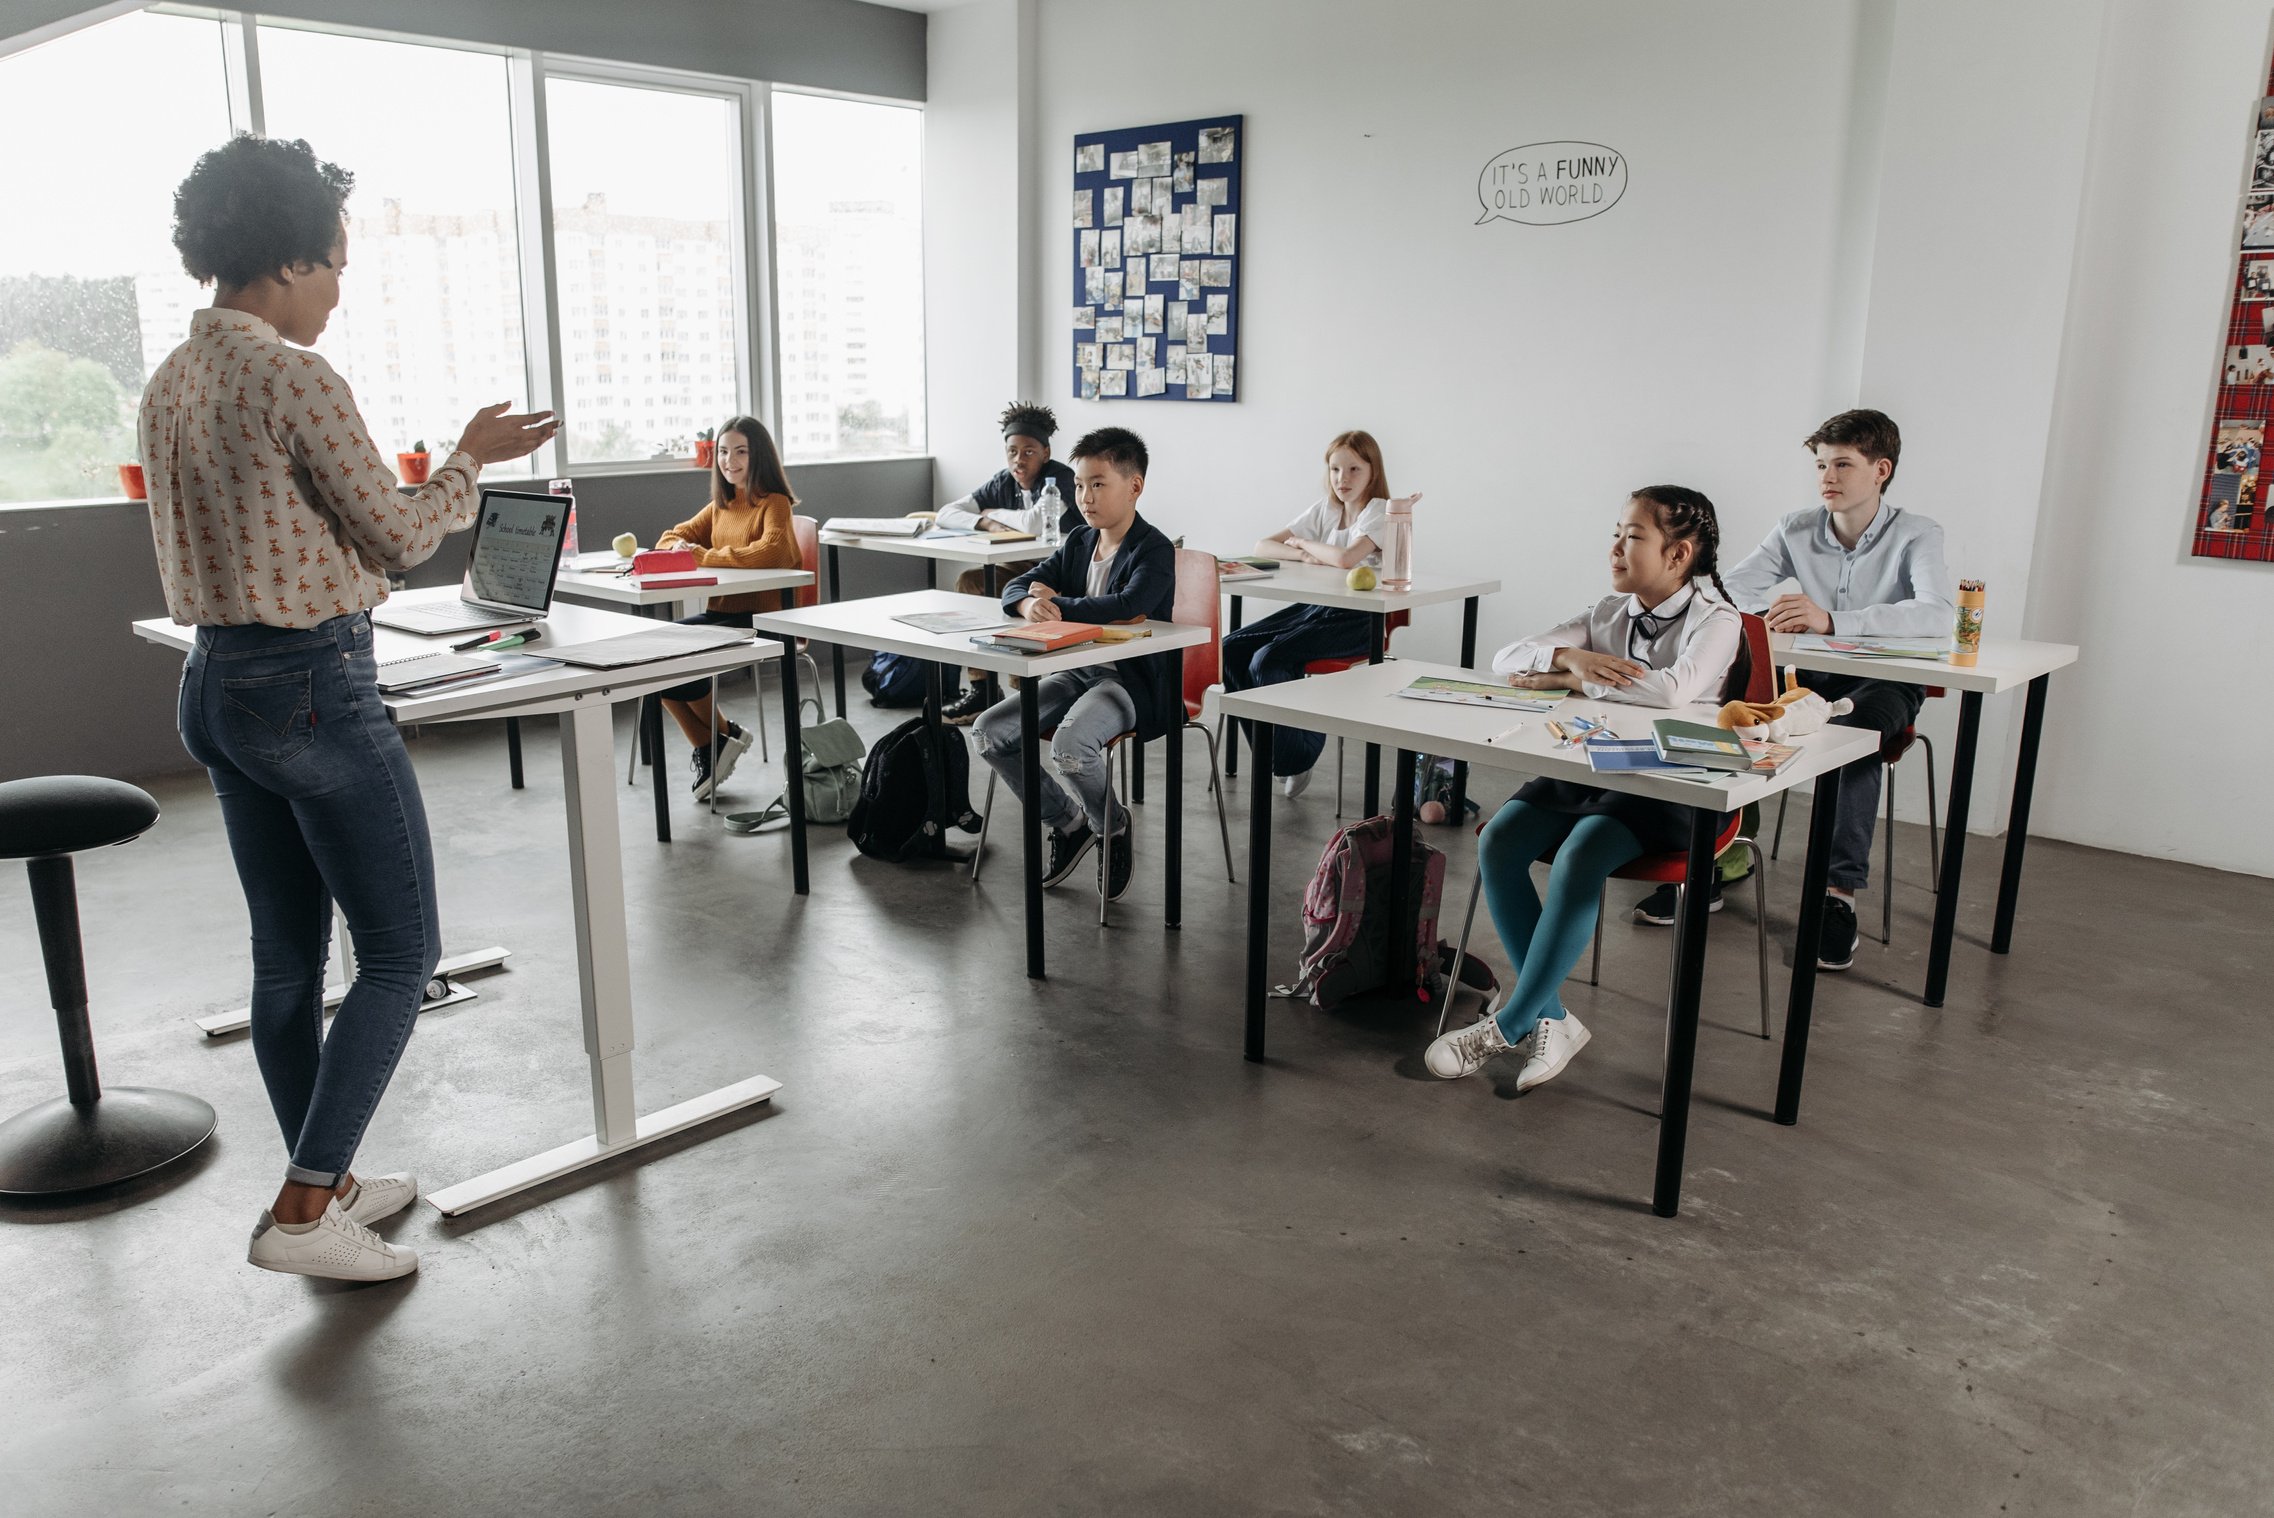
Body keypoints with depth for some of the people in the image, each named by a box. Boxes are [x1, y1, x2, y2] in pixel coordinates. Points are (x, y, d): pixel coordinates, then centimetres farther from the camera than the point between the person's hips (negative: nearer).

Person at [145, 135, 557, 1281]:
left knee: (289, 953, 16)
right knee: (400, 953, 2)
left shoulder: (171, 383, 11)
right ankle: (304, 1208, 4)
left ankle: (327, 1182, 29)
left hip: (214, 683, 9)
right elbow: (402, 533, -11)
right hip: (313, 689, -9)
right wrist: (472, 458, 6)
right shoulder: (295, 380, -16)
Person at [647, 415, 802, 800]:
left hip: (762, 617, -8)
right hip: (722, 611, 8)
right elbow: (674, 536, 21)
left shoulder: (774, 503, -8)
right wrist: (678, 546, -6)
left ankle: (724, 733, 4)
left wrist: (704, 556, -20)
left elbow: (770, 552, -27)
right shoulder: (721, 505, 15)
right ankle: (707, 747, 1)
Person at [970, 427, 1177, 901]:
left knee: (1070, 744, -34)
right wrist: (1030, 604, -16)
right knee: (989, 730, -9)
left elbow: (1129, 605, -32)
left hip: (1130, 680, -8)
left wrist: (1057, 603, -23)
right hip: (1076, 670, 8)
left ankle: (1112, 825, 1)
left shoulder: (1154, 551, -11)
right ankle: (1067, 822, 10)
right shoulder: (1078, 543, 12)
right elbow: (1015, 587, 10)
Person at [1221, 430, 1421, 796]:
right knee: (1231, 649, -9)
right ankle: (1271, 748, 3)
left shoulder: (1380, 513, -8)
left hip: (1357, 618, -7)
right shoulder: (1324, 509, 13)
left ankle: (1297, 757, -4)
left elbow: (1345, 558, -28)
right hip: (1315, 607, 8)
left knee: (1268, 662, -25)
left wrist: (1303, 543, -9)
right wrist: (1303, 556, -13)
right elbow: (1263, 546, 7)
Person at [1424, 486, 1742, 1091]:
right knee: (1497, 842, -20)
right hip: (1587, 767, 6)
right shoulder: (1609, 613, 12)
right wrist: (1569, 656, -14)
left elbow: (1673, 689, -29)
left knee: (1578, 859, -33)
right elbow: (1507, 661, 8)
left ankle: (1510, 1024, -20)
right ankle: (1549, 1020, -14)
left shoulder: (1715, 620, -6)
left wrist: (1572, 680, -17)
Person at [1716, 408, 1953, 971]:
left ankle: (1840, 893, -33)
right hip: (1812, 675, 4)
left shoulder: (1915, 536, -10)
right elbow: (1727, 590, -1)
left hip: (1886, 680, -4)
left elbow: (1940, 614, -29)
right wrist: (1767, 614, -27)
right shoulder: (1796, 529, 3)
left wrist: (1831, 620, -42)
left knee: (1853, 733, -37)